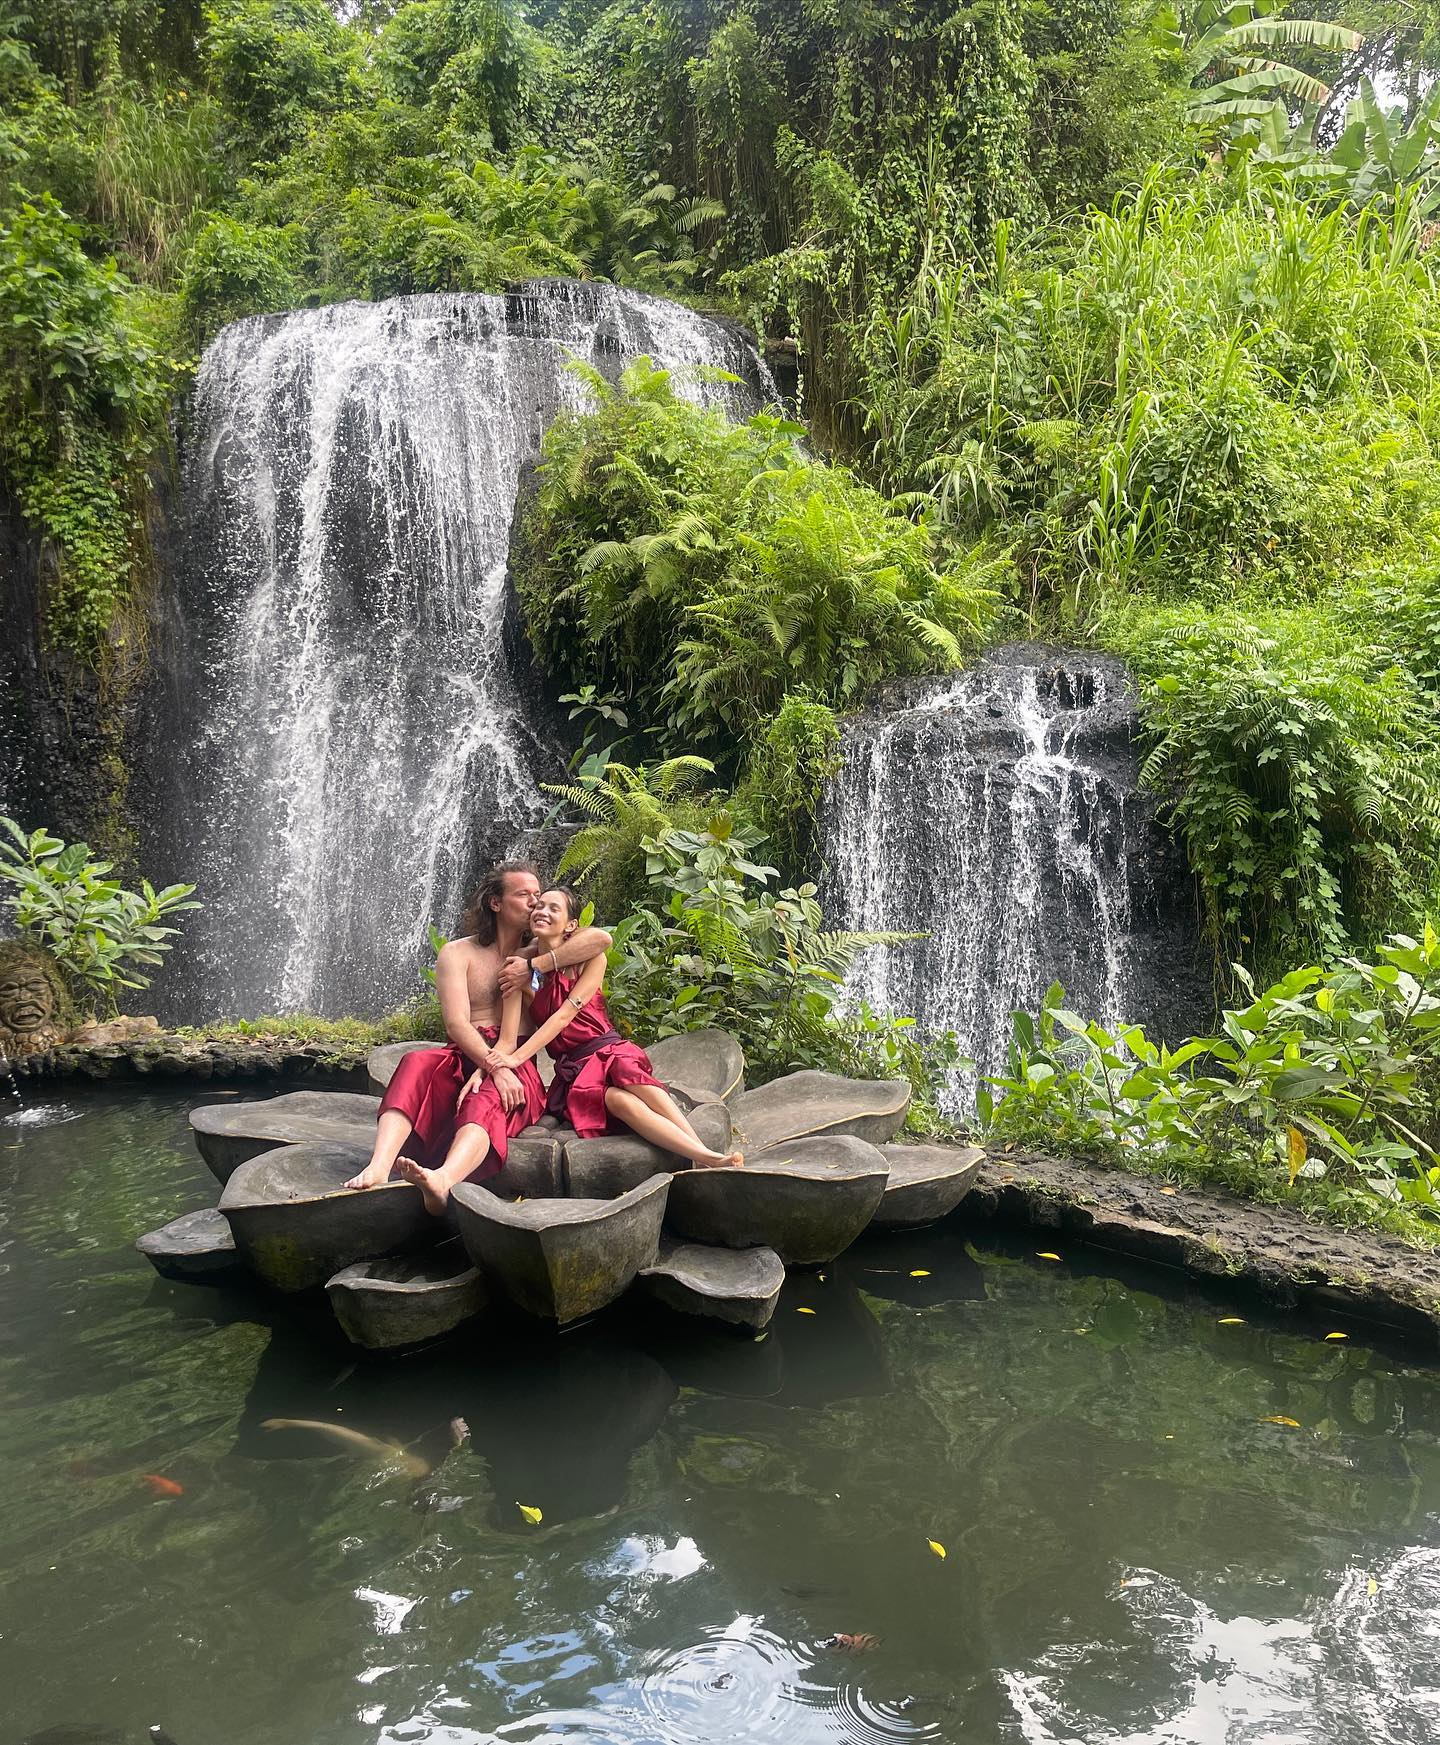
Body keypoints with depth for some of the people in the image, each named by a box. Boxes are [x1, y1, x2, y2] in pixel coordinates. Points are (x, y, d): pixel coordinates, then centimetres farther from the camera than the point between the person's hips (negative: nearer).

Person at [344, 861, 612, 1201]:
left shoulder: (536, 954, 16)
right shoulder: (457, 953, 10)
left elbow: (601, 939, -4)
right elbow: (456, 1023, -7)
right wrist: (495, 1068, -23)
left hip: (516, 1067, -1)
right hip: (463, 1058, 1)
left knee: (486, 1099, -36)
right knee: (416, 1064, -32)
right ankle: (378, 1169, -53)